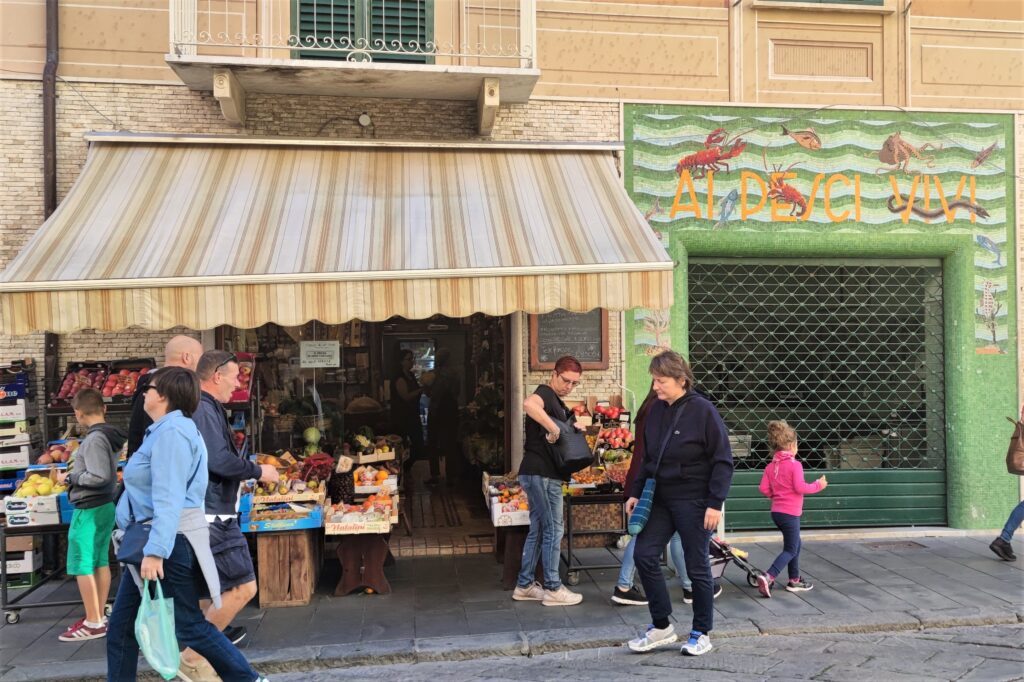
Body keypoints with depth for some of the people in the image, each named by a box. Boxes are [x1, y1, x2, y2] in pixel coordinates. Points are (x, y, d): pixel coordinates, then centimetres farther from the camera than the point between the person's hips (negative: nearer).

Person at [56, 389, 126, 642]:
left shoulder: (94, 439, -19)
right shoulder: (109, 435, 9)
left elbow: (99, 477, -24)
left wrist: (69, 478, -12)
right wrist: (79, 467, 17)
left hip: (89, 509, -9)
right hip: (106, 506, 9)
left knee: (82, 566, -2)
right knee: (100, 562, 13)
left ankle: (92, 623, 3)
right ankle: (99, 618, 21)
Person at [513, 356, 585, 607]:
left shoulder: (557, 402, 18)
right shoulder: (546, 392, -13)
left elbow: (566, 435, 28)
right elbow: (529, 404, -37)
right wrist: (554, 429, -33)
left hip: (542, 474, 10)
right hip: (541, 473, -10)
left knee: (538, 529, 15)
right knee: (553, 530, -1)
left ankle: (524, 585, 23)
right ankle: (553, 589, 9)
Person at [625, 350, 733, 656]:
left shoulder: (703, 411, -14)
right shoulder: (656, 411, 5)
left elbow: (723, 461, -12)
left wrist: (715, 503, -17)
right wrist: (636, 492, 10)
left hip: (694, 502, -6)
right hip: (661, 499, 6)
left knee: (697, 567, 5)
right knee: (644, 555, 0)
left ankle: (702, 633, 23)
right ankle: (662, 627, 15)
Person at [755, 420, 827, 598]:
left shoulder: (770, 467, 4)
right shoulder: (795, 465, -15)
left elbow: (764, 489, -1)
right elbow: (800, 487, -20)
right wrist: (818, 485, -6)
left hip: (776, 511, 7)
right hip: (790, 513, -7)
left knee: (795, 544, 22)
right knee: (790, 550, 0)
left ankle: (795, 580, 29)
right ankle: (768, 577, -15)